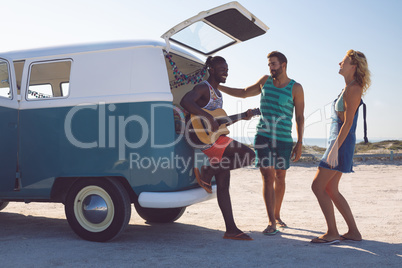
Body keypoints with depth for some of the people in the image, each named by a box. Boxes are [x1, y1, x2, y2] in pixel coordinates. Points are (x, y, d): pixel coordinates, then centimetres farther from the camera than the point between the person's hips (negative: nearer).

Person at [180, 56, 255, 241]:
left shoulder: (217, 93, 22)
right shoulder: (203, 88, -7)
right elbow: (185, 102, -27)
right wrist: (208, 118, -30)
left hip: (218, 140, 9)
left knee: (223, 187, 7)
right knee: (248, 155, -18)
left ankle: (231, 230, 12)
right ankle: (207, 172, -6)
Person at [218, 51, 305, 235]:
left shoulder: (296, 88, 0)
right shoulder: (265, 81, 8)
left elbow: (300, 118, 0)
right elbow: (243, 93, 20)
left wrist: (299, 144, -6)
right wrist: (217, 86, 16)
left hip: (284, 139, 0)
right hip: (263, 137, 1)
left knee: (280, 177, 10)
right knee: (268, 177, -9)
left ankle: (277, 215, 28)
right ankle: (271, 222, -8)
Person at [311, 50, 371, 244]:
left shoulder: (354, 89, -12)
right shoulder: (347, 89, 17)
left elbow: (348, 122, -19)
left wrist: (335, 149, -24)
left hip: (341, 144, -10)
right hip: (337, 143, 10)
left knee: (318, 186, -9)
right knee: (330, 189, 11)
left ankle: (332, 233, -3)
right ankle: (353, 231, 16)